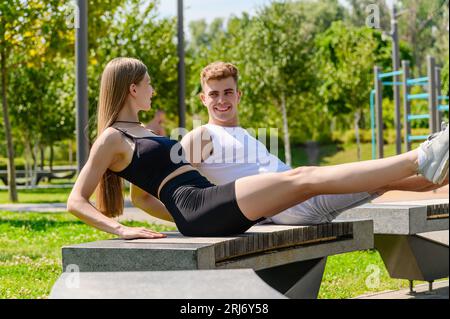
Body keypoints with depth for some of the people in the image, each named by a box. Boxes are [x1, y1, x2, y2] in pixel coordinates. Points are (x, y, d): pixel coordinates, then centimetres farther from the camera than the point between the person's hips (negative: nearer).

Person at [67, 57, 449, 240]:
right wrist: (121, 229, -19)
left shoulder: (142, 132, 27)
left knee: (307, 178, -6)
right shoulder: (112, 139, 2)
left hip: (212, 206, 9)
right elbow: (76, 201, -5)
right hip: (197, 210, -9)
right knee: (304, 179, -20)